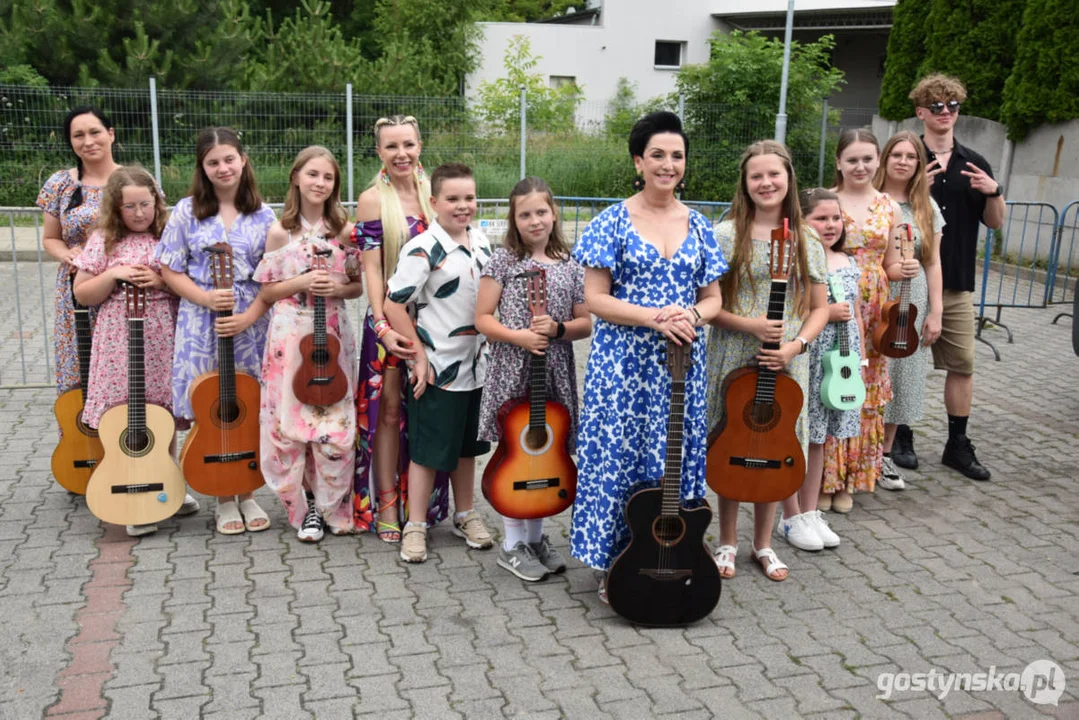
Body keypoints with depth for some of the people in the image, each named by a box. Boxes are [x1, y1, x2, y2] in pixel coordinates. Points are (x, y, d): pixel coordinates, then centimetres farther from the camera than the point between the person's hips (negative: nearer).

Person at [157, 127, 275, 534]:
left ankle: (247, 496, 21)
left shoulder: (262, 215, 4)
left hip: (251, 324, 1)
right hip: (202, 323, 0)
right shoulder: (187, 212, 3)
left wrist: (249, 315, -12)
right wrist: (206, 298, -14)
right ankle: (224, 500, 17)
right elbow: (171, 272, 2)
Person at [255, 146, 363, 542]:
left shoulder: (344, 229, 4)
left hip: (333, 335, 1)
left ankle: (333, 507, 18)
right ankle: (305, 506, 18)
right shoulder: (280, 231, 0)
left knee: (335, 426, 0)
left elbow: (358, 286, 10)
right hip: (290, 336, -1)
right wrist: (301, 282, -14)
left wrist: (338, 288, -11)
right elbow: (266, 292, 3)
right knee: (289, 424, 1)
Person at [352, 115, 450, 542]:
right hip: (389, 318, -4)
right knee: (389, 408, 2)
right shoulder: (372, 199, -5)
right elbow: (371, 270, -9)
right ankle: (386, 504, 14)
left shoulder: (431, 193, 7)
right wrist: (383, 327, -17)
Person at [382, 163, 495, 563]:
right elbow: (393, 306, -17)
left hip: (476, 364, 7)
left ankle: (465, 515, 32)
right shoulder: (423, 248, -16)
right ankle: (415, 526, 15)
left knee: (467, 443, 18)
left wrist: (493, 347, 12)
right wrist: (419, 357, -17)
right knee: (428, 449, 2)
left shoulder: (481, 243, 5)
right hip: (437, 367, -6)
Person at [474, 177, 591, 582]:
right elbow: (482, 319, -3)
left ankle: (535, 537, 28)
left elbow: (585, 324, 8)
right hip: (513, 371, -3)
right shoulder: (503, 261, -1)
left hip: (554, 373, 3)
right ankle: (513, 545, 15)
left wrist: (558, 329, -12)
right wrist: (518, 337, -17)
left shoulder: (570, 266, 6)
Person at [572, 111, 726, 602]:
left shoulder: (697, 225, 9)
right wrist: (655, 318, -19)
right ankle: (613, 567, 15)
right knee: (618, 455, 0)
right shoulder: (614, 222, -3)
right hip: (624, 362, -4)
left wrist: (693, 315, -12)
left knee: (677, 457, 9)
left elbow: (712, 298, 11)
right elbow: (595, 299, -8)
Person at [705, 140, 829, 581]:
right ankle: (727, 542, 24)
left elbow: (819, 308, 9)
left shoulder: (806, 242, 6)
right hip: (733, 360, -2)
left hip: (783, 364, 3)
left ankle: (763, 543, 28)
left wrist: (797, 344, -8)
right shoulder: (726, 235, -4)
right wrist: (750, 325, -18)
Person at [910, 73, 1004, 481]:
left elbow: (995, 223, 13)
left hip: (958, 285, 4)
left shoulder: (974, 165, 9)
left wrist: (994, 192, -7)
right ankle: (901, 436, 19)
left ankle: (958, 445, 17)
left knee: (962, 364, 6)